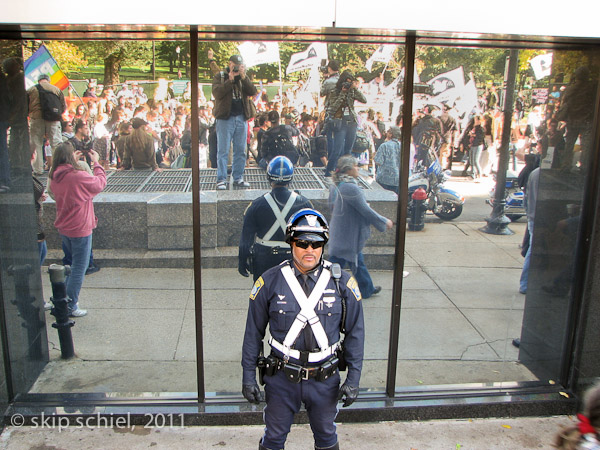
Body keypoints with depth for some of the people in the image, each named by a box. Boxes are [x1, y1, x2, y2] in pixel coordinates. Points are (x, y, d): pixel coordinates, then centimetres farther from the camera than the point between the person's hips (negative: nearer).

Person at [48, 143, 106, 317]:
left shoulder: (55, 176, -1)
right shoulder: (78, 176, -22)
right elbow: (100, 183, -8)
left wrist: (74, 161, 13)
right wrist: (96, 162, 3)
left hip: (63, 228, 8)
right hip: (80, 229, -8)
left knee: (76, 263, 24)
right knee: (79, 268, 3)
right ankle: (70, 307, 7)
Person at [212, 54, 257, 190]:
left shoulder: (244, 78, 14)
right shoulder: (220, 76, 3)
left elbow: (252, 92, -2)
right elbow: (217, 93, -14)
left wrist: (244, 77, -12)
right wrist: (230, 80, -18)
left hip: (241, 117, 4)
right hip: (225, 118, -4)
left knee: (240, 150, 7)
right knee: (223, 150, -5)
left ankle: (238, 178, 15)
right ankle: (221, 180, -1)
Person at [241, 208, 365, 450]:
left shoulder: (341, 282, -7)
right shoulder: (270, 281, -9)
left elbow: (355, 332, 0)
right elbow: (253, 332, -1)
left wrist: (353, 379, -2)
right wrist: (248, 376, -1)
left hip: (325, 378, 1)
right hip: (281, 377, -1)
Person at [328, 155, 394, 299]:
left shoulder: (336, 186, 3)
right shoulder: (351, 188, -25)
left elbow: (332, 206, 15)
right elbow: (366, 211, -20)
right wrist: (385, 222, -7)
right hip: (348, 235, -10)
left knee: (358, 260, 23)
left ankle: (367, 289, 39)